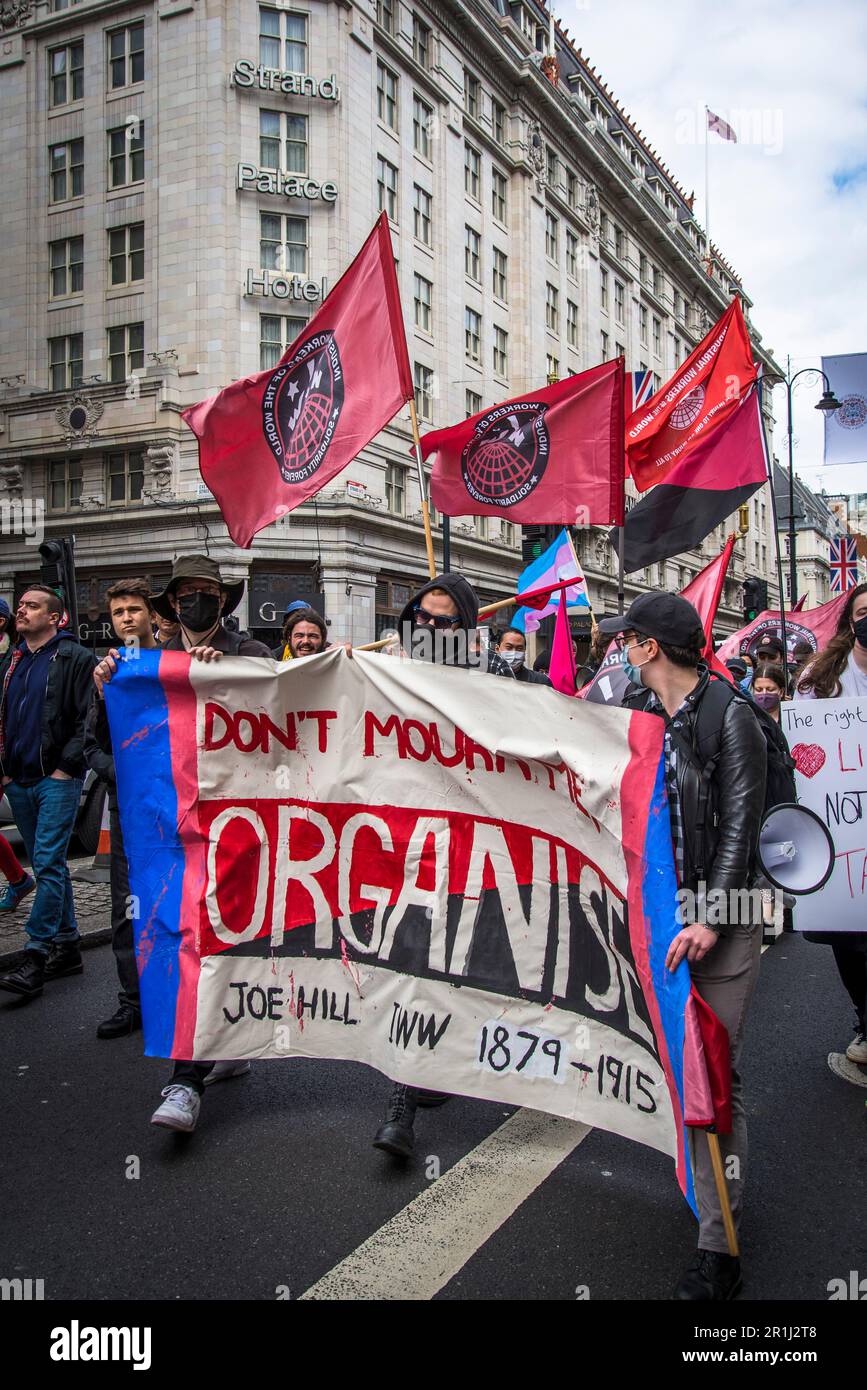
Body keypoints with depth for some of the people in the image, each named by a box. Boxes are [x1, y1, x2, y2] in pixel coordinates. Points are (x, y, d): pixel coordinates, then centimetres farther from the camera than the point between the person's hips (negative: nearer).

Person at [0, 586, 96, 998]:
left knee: (48, 864, -10)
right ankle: (66, 947, 20)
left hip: (57, 779, -7)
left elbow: (87, 718, -12)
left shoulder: (75, 658, -6)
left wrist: (67, 766, -16)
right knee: (48, 865, 12)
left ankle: (36, 957, -8)